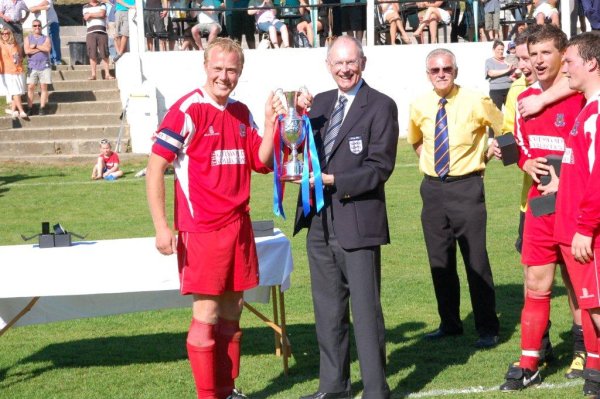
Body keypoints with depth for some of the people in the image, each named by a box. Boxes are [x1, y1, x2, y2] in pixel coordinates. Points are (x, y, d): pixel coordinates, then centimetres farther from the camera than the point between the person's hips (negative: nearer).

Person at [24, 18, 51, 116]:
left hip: (44, 66, 0)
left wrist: (35, 46, -7)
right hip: (32, 66, 0)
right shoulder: (28, 38, 9)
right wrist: (41, 49, -9)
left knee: (44, 87, -1)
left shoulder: (46, 38, 9)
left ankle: (42, 108, 1)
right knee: (30, 87, -5)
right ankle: (30, 108, -2)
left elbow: (47, 48, -11)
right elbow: (27, 51, -8)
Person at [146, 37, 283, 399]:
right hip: (202, 230, -7)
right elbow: (155, 169, -12)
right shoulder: (187, 110, -11)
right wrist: (162, 227, -18)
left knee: (232, 311, 13)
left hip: (239, 226, 7)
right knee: (206, 315, -2)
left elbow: (262, 163, 13)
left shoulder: (241, 113, 10)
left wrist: (270, 122, -3)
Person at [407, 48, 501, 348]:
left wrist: (486, 155, 1)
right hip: (433, 187, 5)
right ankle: (449, 323, 22)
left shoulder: (475, 102, -9)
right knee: (439, 261, 10)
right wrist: (426, 161, 12)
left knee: (476, 261, -3)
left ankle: (487, 329, 5)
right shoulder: (419, 107, 4)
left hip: (466, 187, -4)